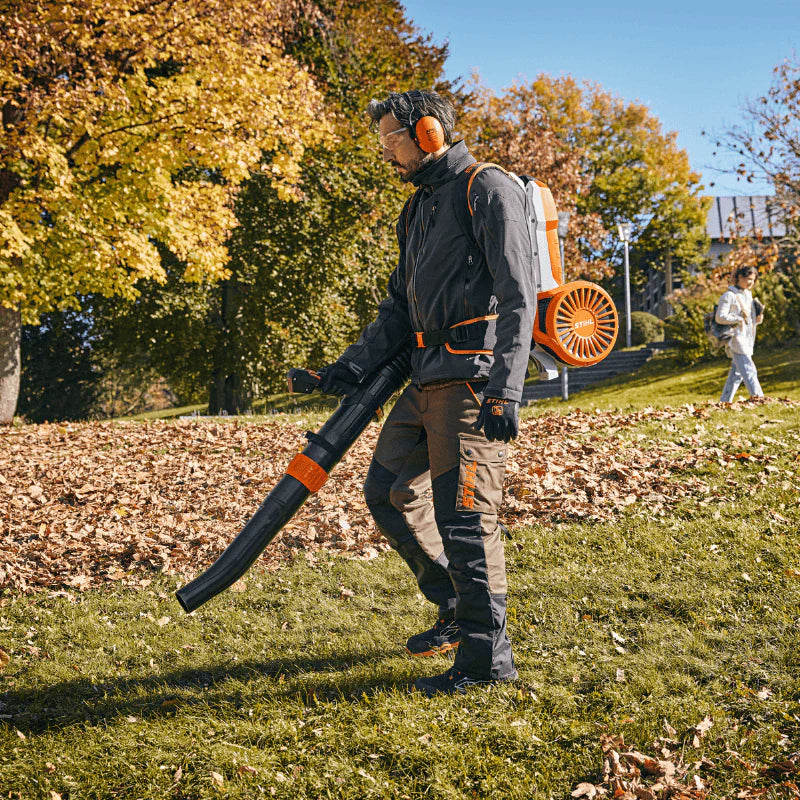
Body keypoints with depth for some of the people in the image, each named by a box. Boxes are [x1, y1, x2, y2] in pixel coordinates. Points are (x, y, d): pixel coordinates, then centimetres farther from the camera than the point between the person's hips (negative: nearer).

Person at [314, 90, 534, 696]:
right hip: (430, 378, 10)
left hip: (474, 378, -10)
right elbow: (400, 306, 24)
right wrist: (355, 365, 10)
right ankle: (459, 612, 24)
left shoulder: (489, 191, -7)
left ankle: (488, 657, 0)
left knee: (463, 514, -9)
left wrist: (506, 391, -24)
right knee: (389, 492, 12)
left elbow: (518, 297, -16)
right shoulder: (419, 208, 21)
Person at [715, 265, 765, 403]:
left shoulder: (748, 295, 19)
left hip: (747, 340, 9)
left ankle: (724, 401, 14)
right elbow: (720, 317, -16)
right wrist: (739, 319, -20)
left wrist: (758, 319, 3)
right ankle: (758, 397, -19)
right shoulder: (729, 295, -8)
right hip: (736, 338, -9)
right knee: (749, 369, -15)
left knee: (736, 373, 9)